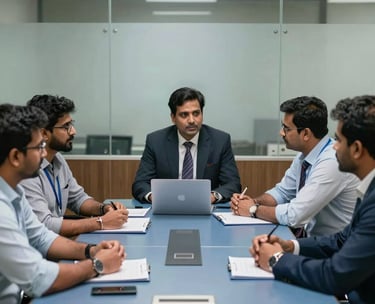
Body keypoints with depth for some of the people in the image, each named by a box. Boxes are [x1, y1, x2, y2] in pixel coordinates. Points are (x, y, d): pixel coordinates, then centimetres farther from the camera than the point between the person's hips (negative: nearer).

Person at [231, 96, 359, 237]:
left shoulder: (332, 162, -24)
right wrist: (254, 202, -3)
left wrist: (254, 209, -12)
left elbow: (294, 215, -26)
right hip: (308, 235, 7)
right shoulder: (304, 156, 2)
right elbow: (282, 192, 15)